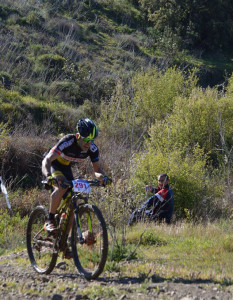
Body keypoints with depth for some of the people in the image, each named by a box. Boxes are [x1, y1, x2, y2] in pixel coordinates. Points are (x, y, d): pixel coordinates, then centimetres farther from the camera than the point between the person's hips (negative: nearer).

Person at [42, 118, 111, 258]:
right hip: (54, 165, -5)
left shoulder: (92, 148, -21)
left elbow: (97, 168, -10)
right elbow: (47, 160, -40)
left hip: (66, 168, 5)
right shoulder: (68, 142, -36)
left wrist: (103, 176, -34)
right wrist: (48, 176, -59)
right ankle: (50, 220, -21)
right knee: (62, 187, -38)